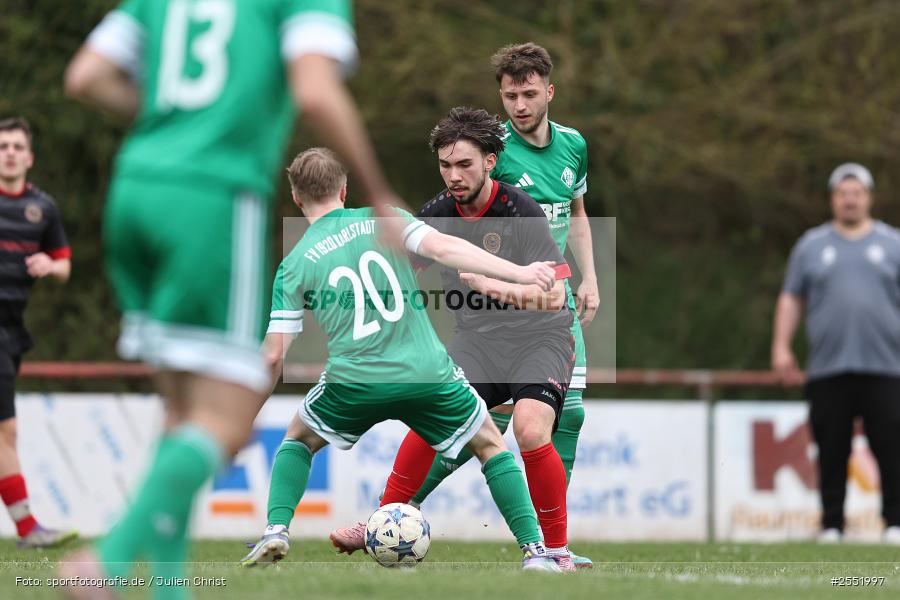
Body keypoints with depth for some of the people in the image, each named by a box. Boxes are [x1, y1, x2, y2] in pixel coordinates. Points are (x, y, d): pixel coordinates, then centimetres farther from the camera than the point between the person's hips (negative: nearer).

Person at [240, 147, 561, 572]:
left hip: (354, 384, 0)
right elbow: (443, 248, -12)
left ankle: (276, 531, 7)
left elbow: (273, 356, 4)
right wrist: (520, 273, -17)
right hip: (429, 376, 0)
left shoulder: (293, 266, 6)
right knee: (491, 446, 20)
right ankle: (535, 553, 8)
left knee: (297, 441, 28)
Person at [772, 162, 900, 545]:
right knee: (831, 452, 0)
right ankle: (831, 525, 5)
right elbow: (791, 298, 14)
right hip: (827, 370, 1)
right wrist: (781, 346, 4)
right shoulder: (812, 246, 13)